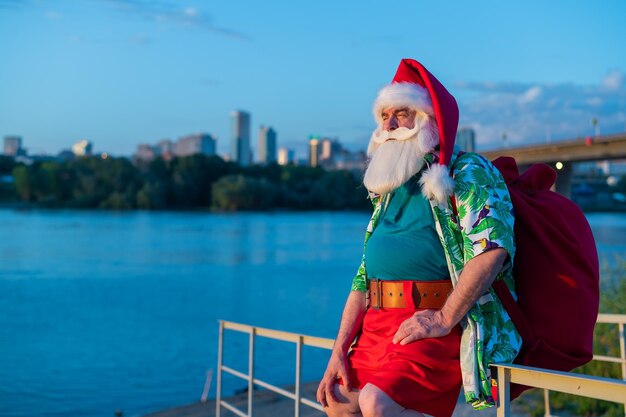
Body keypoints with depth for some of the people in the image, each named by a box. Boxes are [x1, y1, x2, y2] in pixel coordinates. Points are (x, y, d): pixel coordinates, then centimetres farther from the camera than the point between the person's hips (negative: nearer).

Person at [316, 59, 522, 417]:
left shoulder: (468, 173, -2)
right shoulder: (389, 191, 21)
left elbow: (492, 246, -20)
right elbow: (363, 280, 18)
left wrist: (444, 318, -21)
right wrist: (339, 352, 9)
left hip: (434, 323, -8)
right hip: (377, 325, 9)